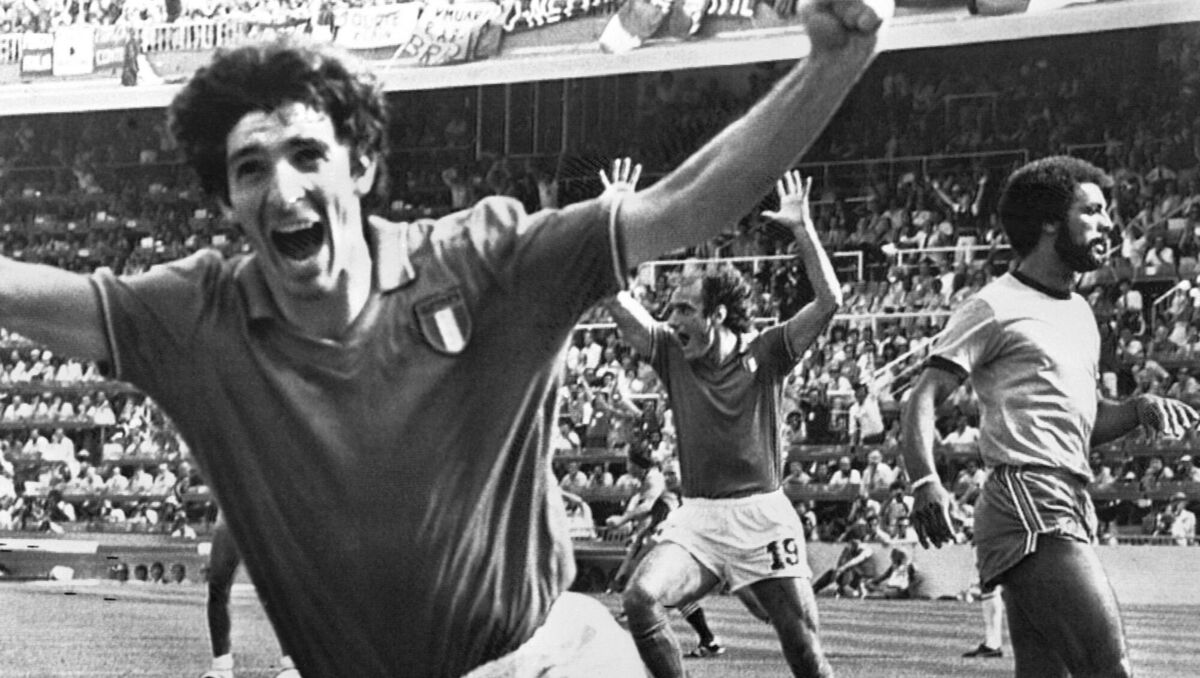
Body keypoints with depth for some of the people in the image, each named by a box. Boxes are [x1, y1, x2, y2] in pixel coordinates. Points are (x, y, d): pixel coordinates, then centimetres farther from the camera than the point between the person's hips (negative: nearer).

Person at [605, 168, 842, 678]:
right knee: (640, 598, -23)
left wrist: (802, 229, -18)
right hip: (696, 517, 2)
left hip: (762, 515, -2)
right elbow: (616, 301, -3)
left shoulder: (764, 353, -1)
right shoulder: (671, 353, 5)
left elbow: (828, 301, -11)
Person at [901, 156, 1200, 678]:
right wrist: (925, 481, -27)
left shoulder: (1080, 312, 22)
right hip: (1028, 503, -9)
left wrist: (1138, 410, 8)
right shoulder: (996, 307, -5)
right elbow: (923, 398, -11)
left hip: (1071, 512, 9)